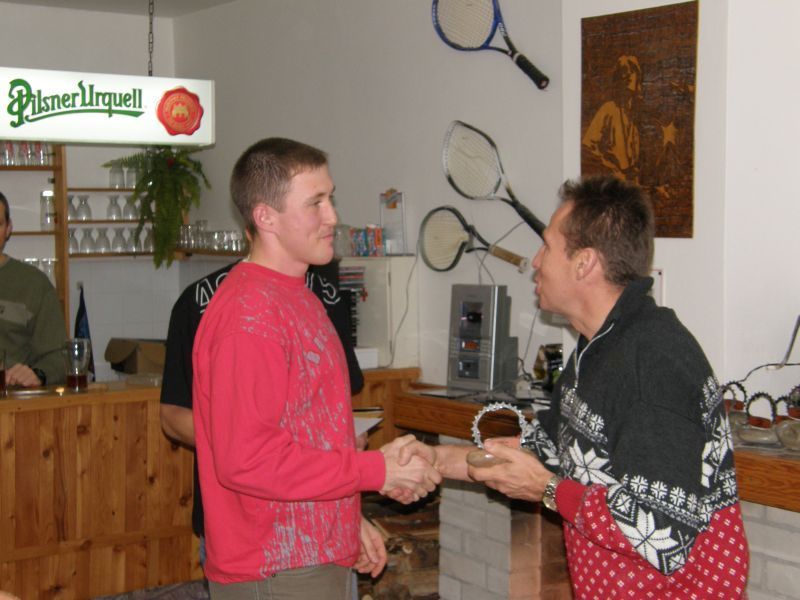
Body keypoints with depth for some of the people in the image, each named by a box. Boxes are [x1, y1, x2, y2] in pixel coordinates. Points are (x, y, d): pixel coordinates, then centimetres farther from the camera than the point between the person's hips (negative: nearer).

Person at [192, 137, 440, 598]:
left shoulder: (300, 299, 13)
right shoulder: (249, 315, -19)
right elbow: (245, 459, -25)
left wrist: (350, 520, 16)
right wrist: (376, 470, -19)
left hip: (322, 556, 9)